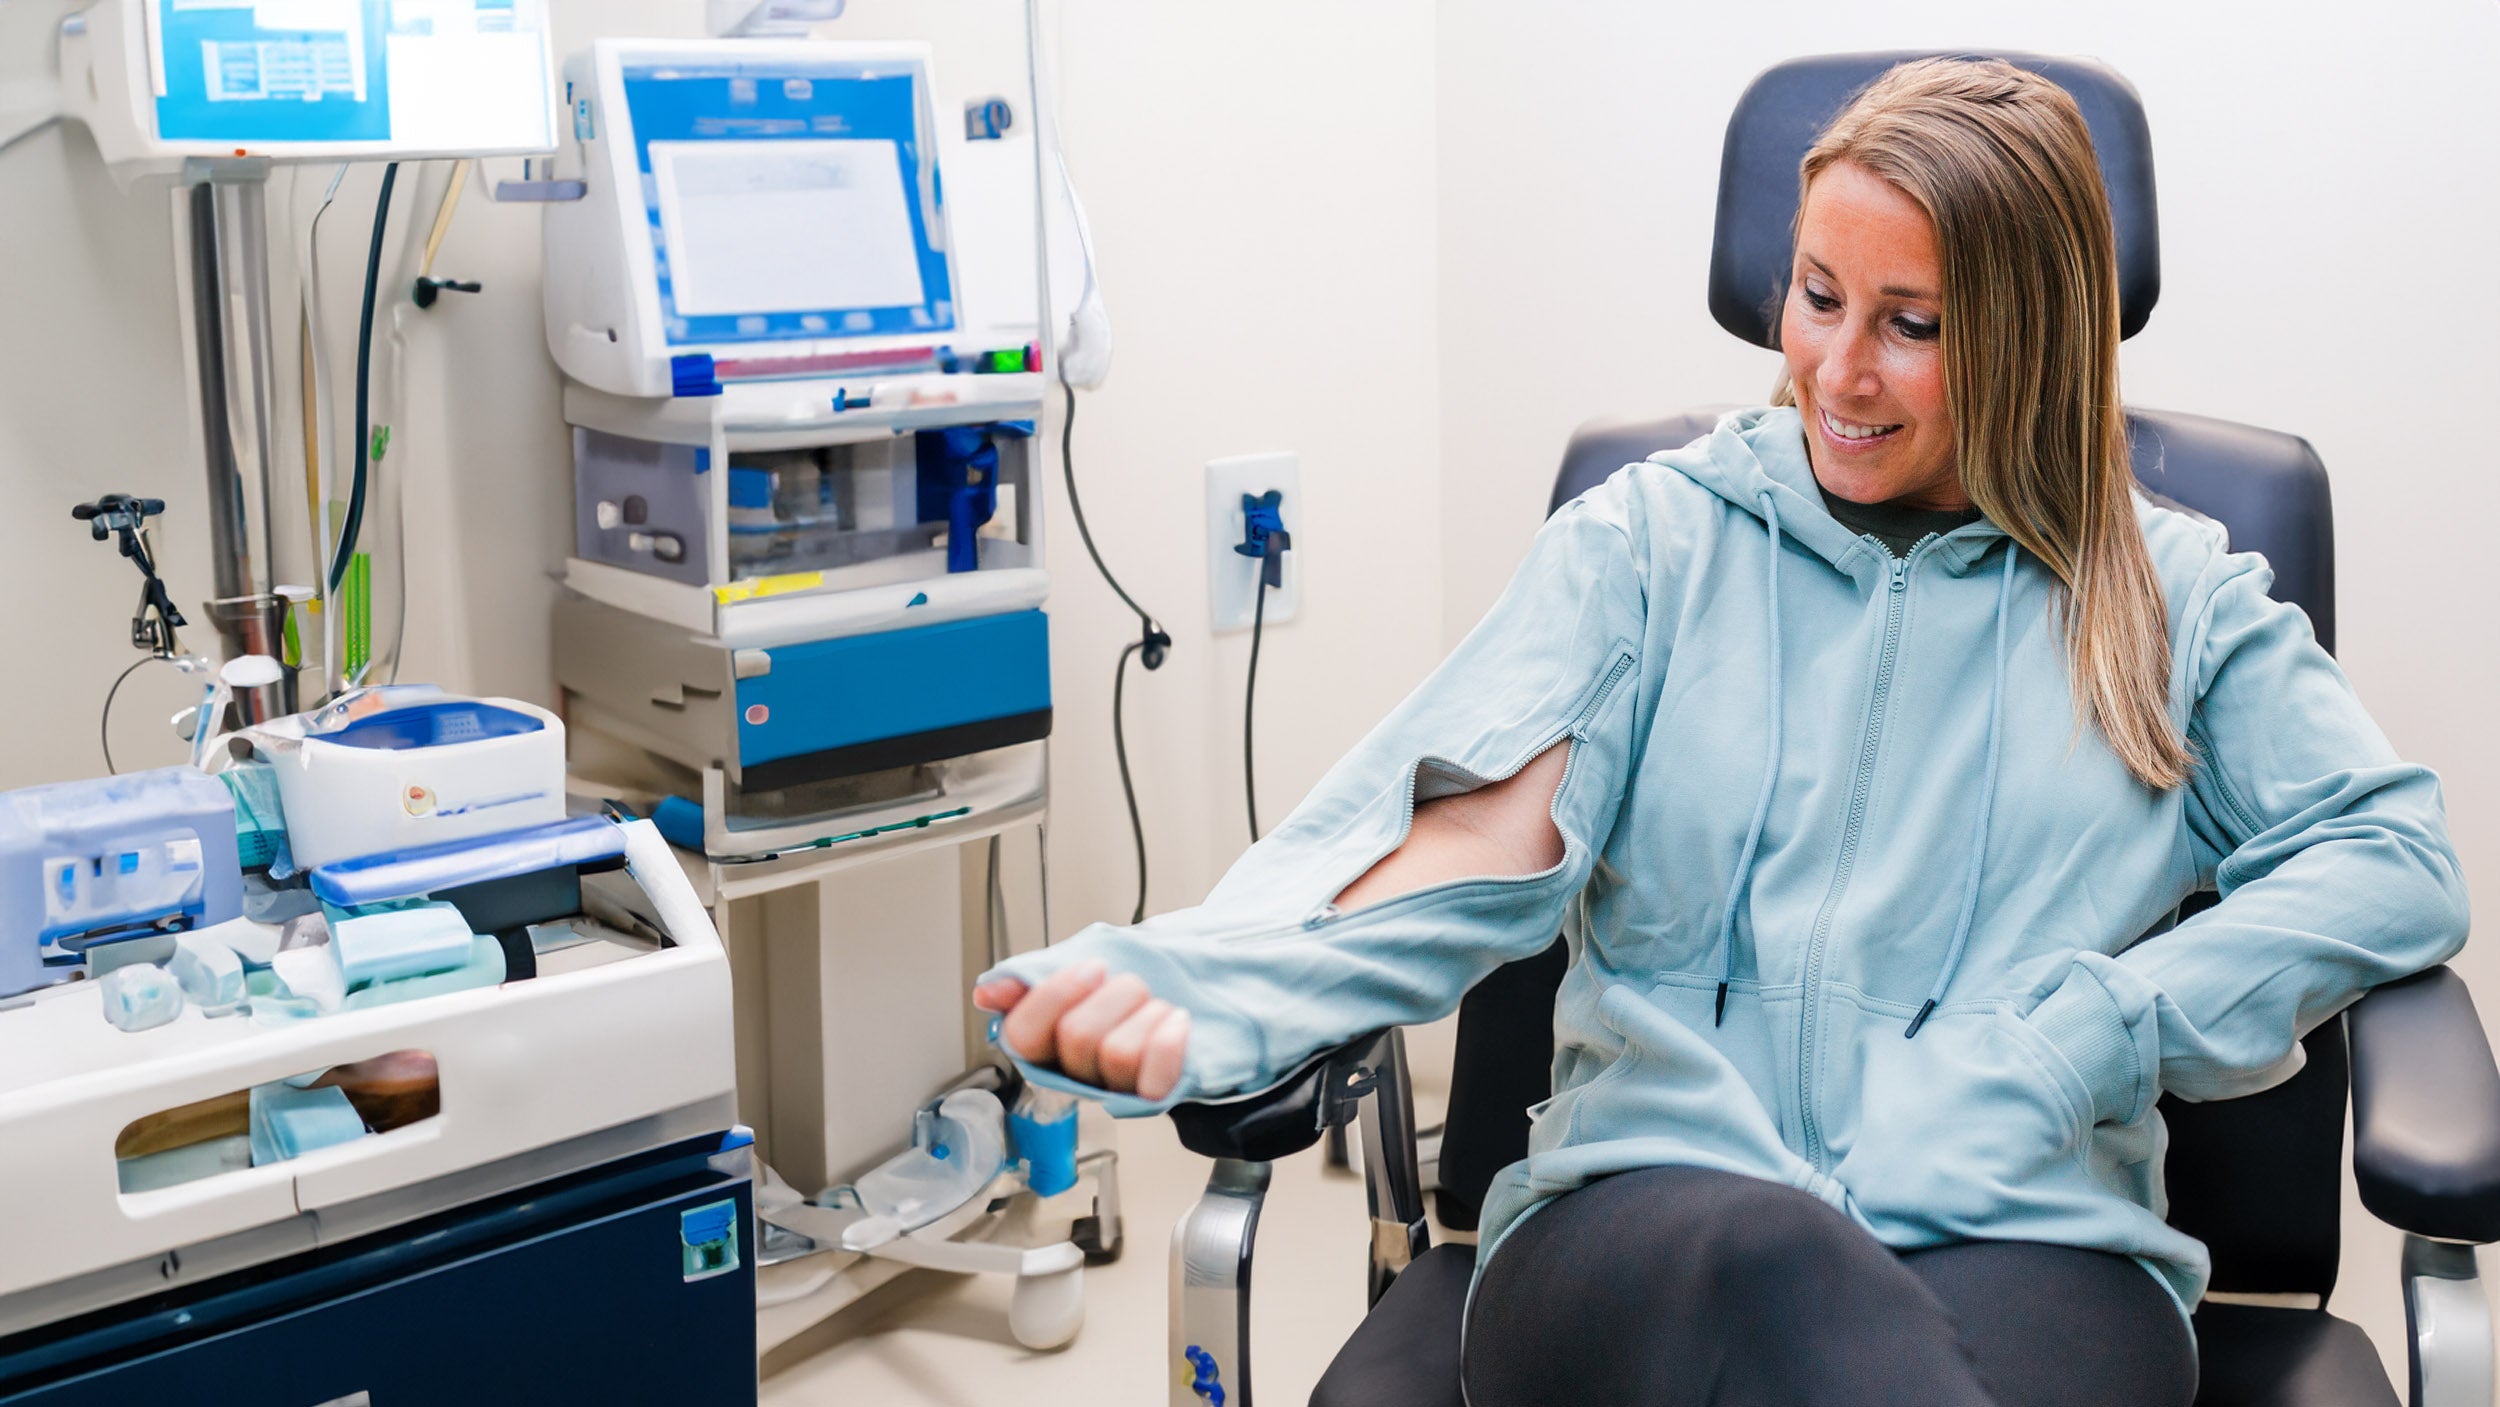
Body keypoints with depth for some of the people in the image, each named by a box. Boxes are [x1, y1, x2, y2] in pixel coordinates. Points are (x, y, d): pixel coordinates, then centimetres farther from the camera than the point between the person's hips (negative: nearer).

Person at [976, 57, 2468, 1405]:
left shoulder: (2168, 597, 18)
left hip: (2023, 1235, 0)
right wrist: (1192, 993, -20)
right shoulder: (1654, 540, 15)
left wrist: (2073, 1041, -6)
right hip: (1645, 1213, 1)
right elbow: (1476, 849, 1)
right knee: (1767, 1261, -38)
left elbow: (2400, 857, 10)